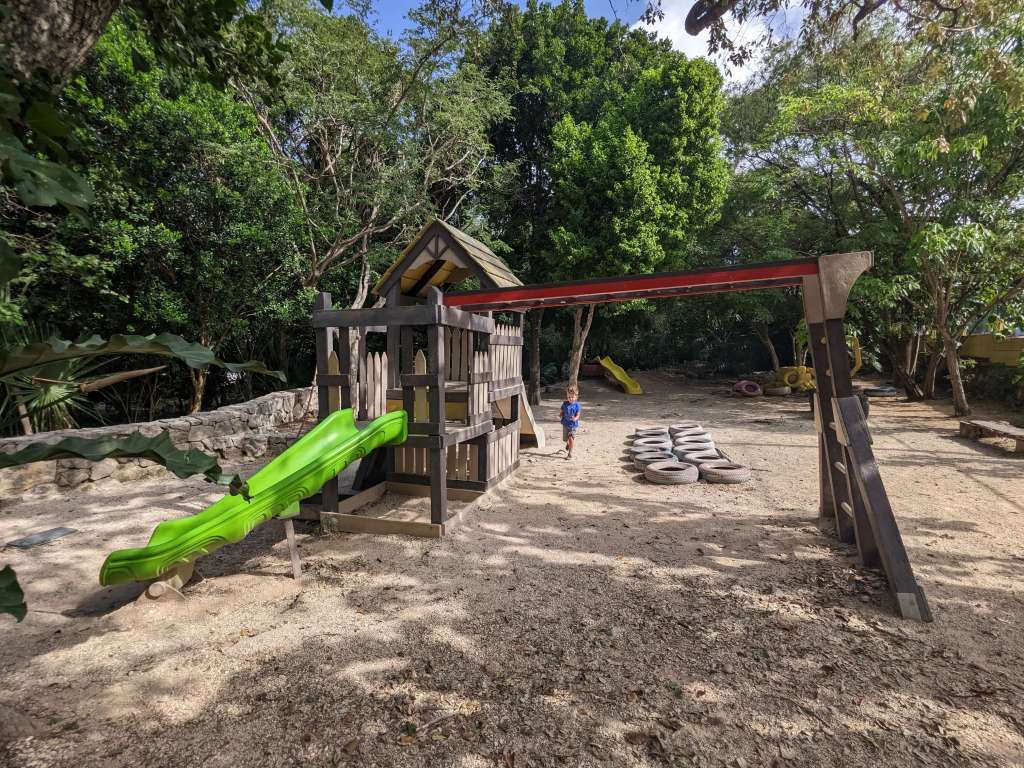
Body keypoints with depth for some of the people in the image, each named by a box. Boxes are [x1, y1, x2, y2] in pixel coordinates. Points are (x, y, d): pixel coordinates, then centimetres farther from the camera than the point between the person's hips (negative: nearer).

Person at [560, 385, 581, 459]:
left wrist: (575, 419, -30)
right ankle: (568, 444, 48)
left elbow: (578, 415, -9)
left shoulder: (576, 405, -9)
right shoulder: (565, 404, -3)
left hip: (573, 424, -3)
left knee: (571, 438, -9)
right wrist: (560, 416, -16)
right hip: (565, 424, 3)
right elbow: (562, 412, 6)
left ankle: (570, 453, 5)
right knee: (565, 439, 11)